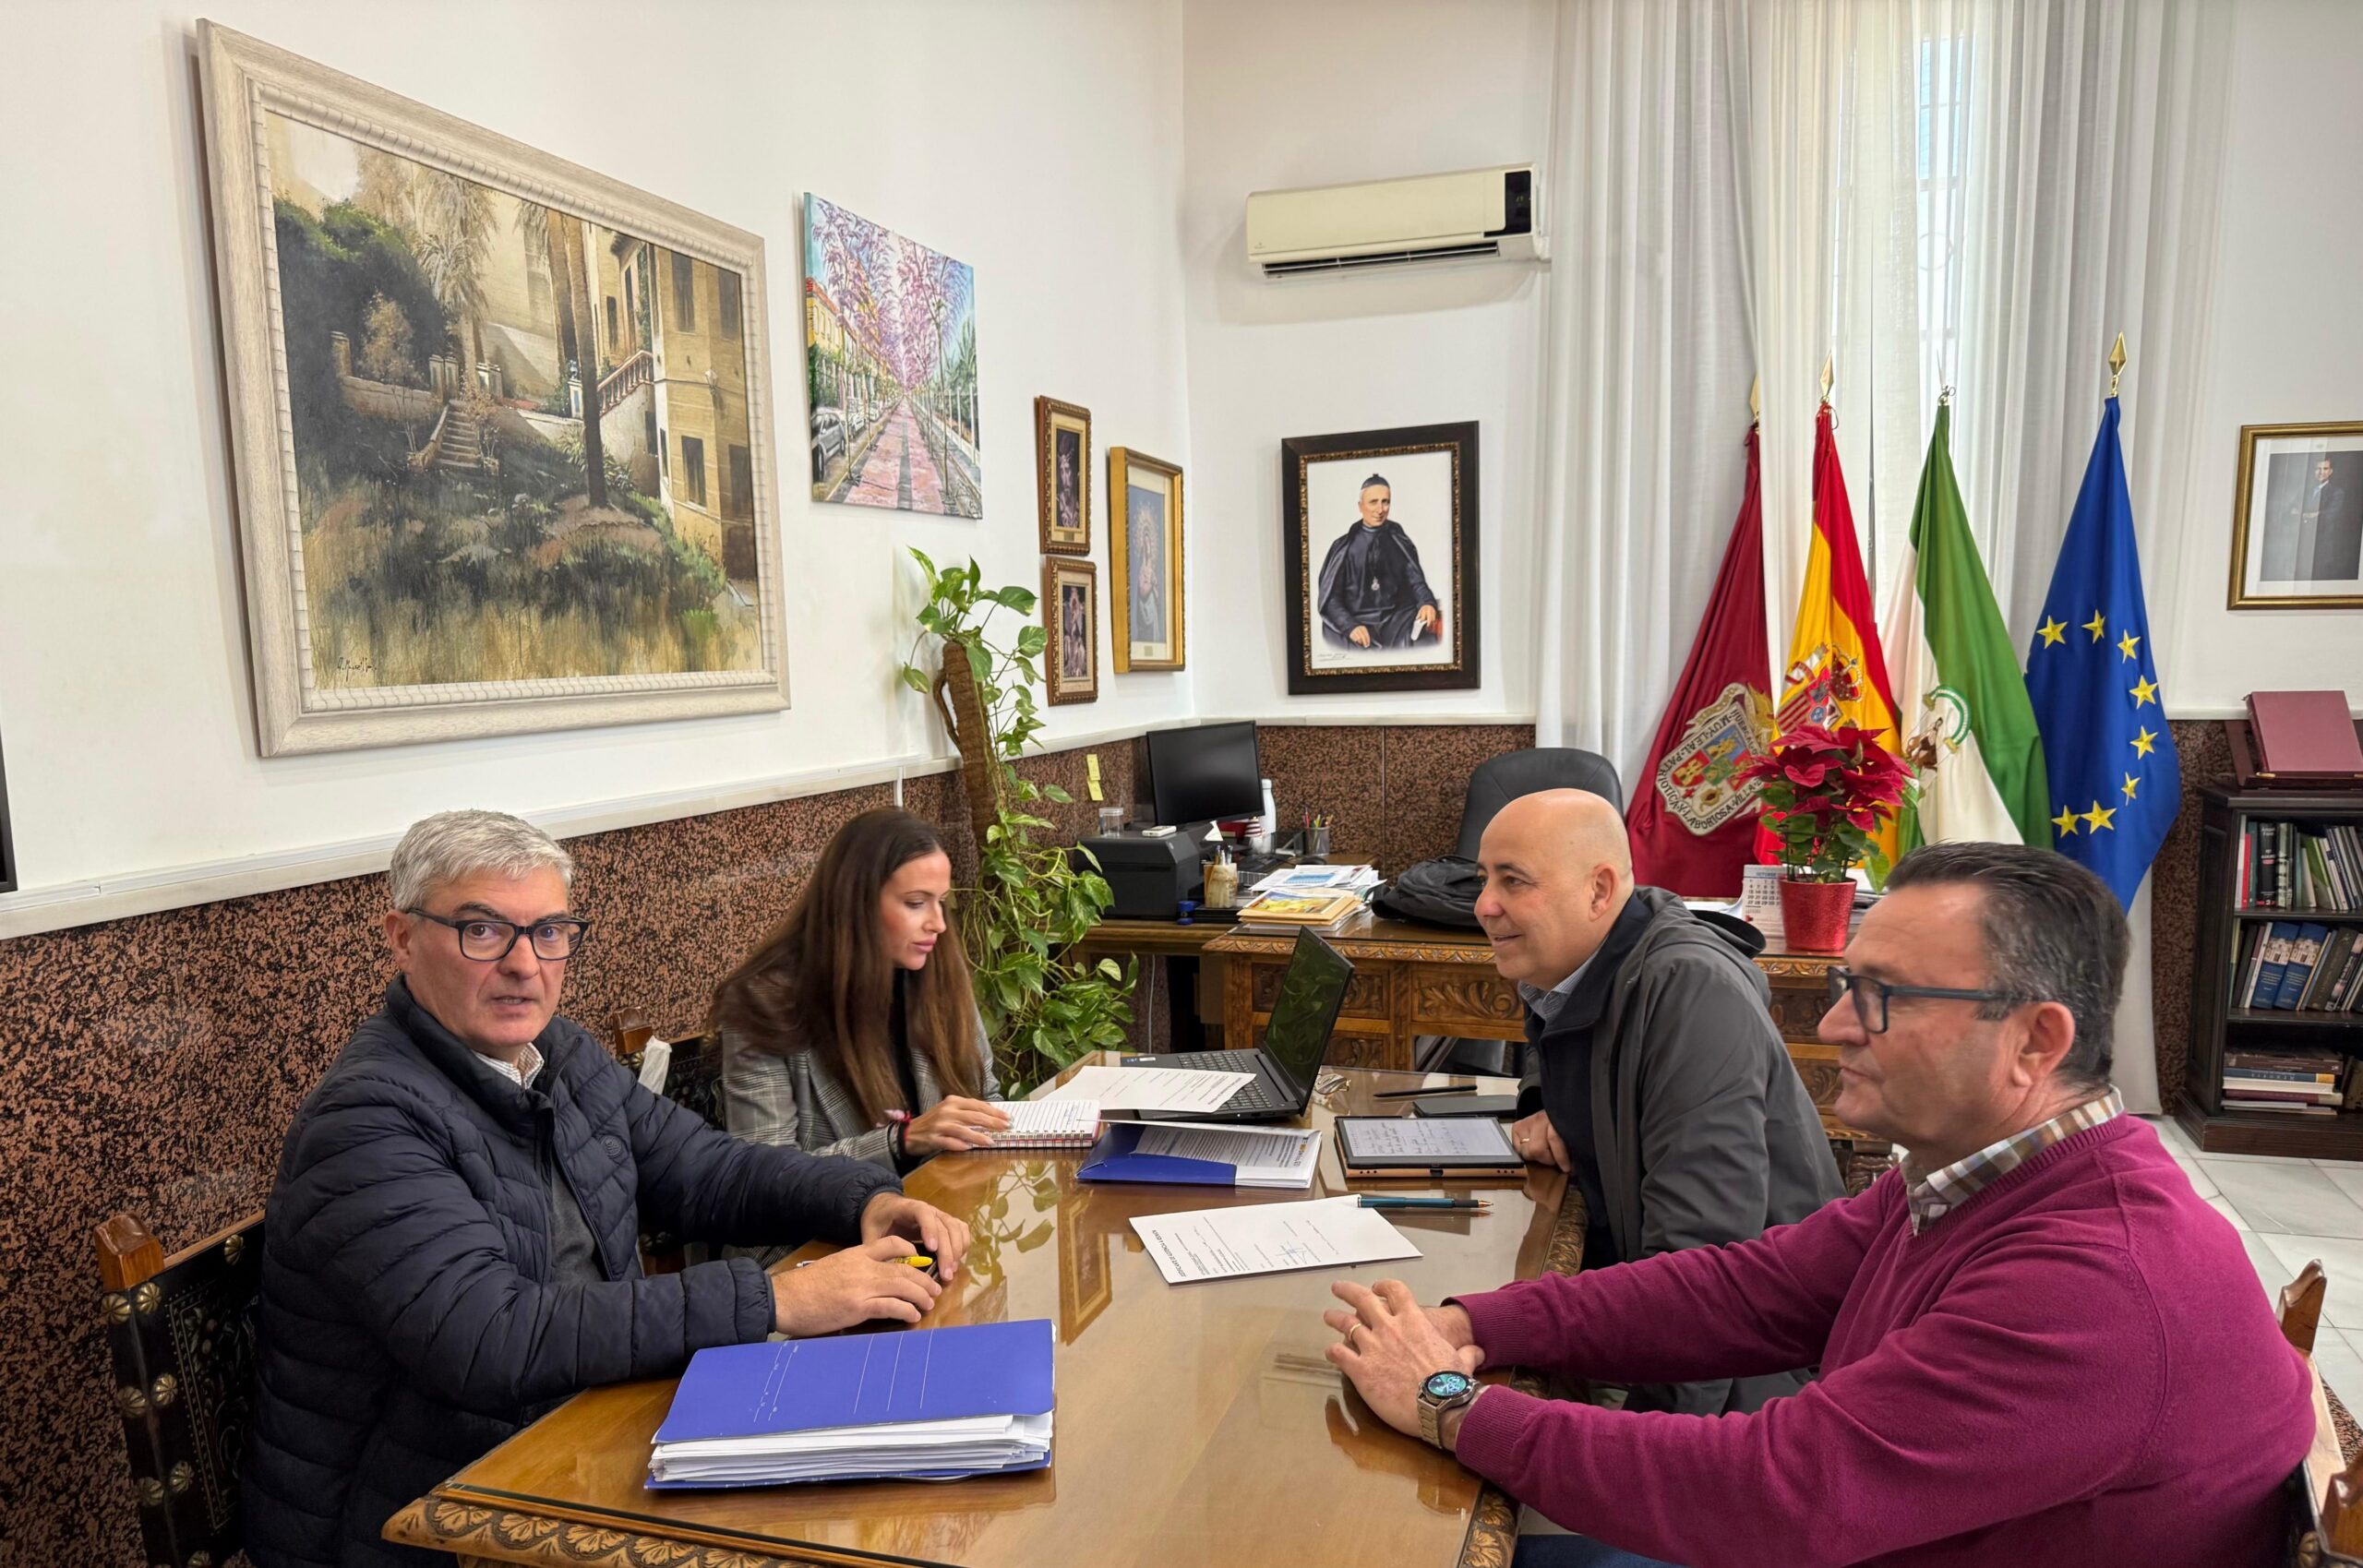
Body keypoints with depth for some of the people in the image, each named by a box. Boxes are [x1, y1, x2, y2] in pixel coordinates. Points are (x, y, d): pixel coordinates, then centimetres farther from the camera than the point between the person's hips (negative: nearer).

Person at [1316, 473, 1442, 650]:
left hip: (1396, 619, 2)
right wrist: (1350, 626, -18)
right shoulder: (1345, 547, 3)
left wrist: (1427, 602, -18)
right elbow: (1330, 599, 1)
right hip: (1357, 620, -2)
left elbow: (1416, 581, 7)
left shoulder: (1400, 542, 10)